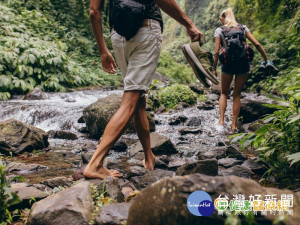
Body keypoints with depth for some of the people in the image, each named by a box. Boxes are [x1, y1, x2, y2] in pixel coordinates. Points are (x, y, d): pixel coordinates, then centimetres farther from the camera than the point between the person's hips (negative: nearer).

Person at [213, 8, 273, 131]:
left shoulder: (219, 30, 4)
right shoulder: (243, 27, 11)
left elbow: (216, 52, -3)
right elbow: (257, 44, 2)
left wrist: (214, 69, 3)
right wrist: (266, 59, 8)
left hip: (228, 64, -2)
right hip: (243, 64, 2)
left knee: (224, 93, 15)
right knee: (237, 94, 12)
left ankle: (221, 120, 3)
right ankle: (234, 124, 12)